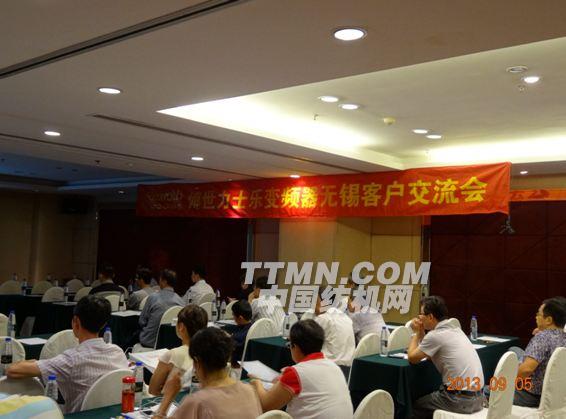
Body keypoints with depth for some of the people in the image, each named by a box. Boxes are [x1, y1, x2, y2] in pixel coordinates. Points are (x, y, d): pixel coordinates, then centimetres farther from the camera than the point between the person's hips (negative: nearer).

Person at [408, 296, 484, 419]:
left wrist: (417, 333, 8)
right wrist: (421, 333, 15)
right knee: (427, 398, 27)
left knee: (416, 406, 13)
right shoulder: (455, 329, 12)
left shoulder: (435, 335, -15)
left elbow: (412, 358, -3)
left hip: (460, 399, -8)